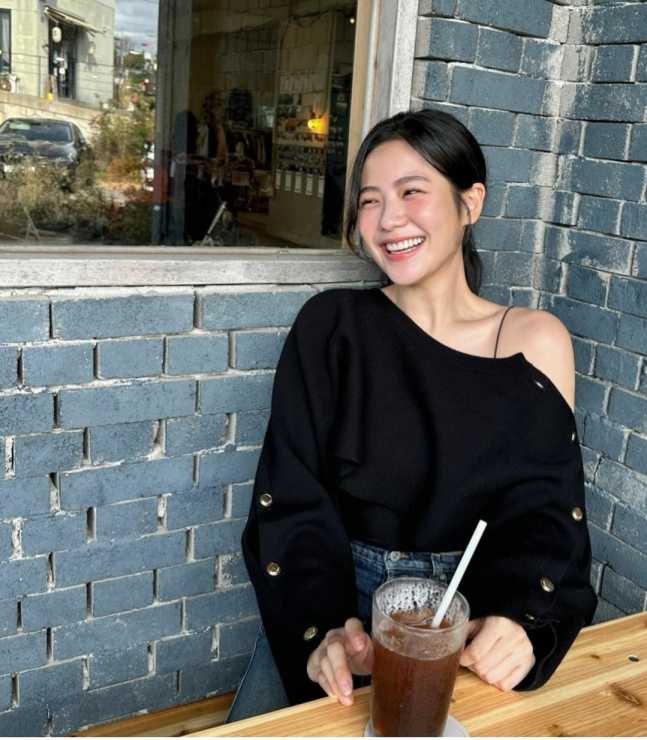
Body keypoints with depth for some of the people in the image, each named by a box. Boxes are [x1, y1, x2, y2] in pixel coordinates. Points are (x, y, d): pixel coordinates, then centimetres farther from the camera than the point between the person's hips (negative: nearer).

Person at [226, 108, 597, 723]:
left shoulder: (537, 341, 0)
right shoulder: (332, 324, -2)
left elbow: (545, 514, -3)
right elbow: (293, 500, -6)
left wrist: (522, 622, -22)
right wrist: (321, 628, -21)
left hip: (473, 609, 1)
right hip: (336, 599, 0)